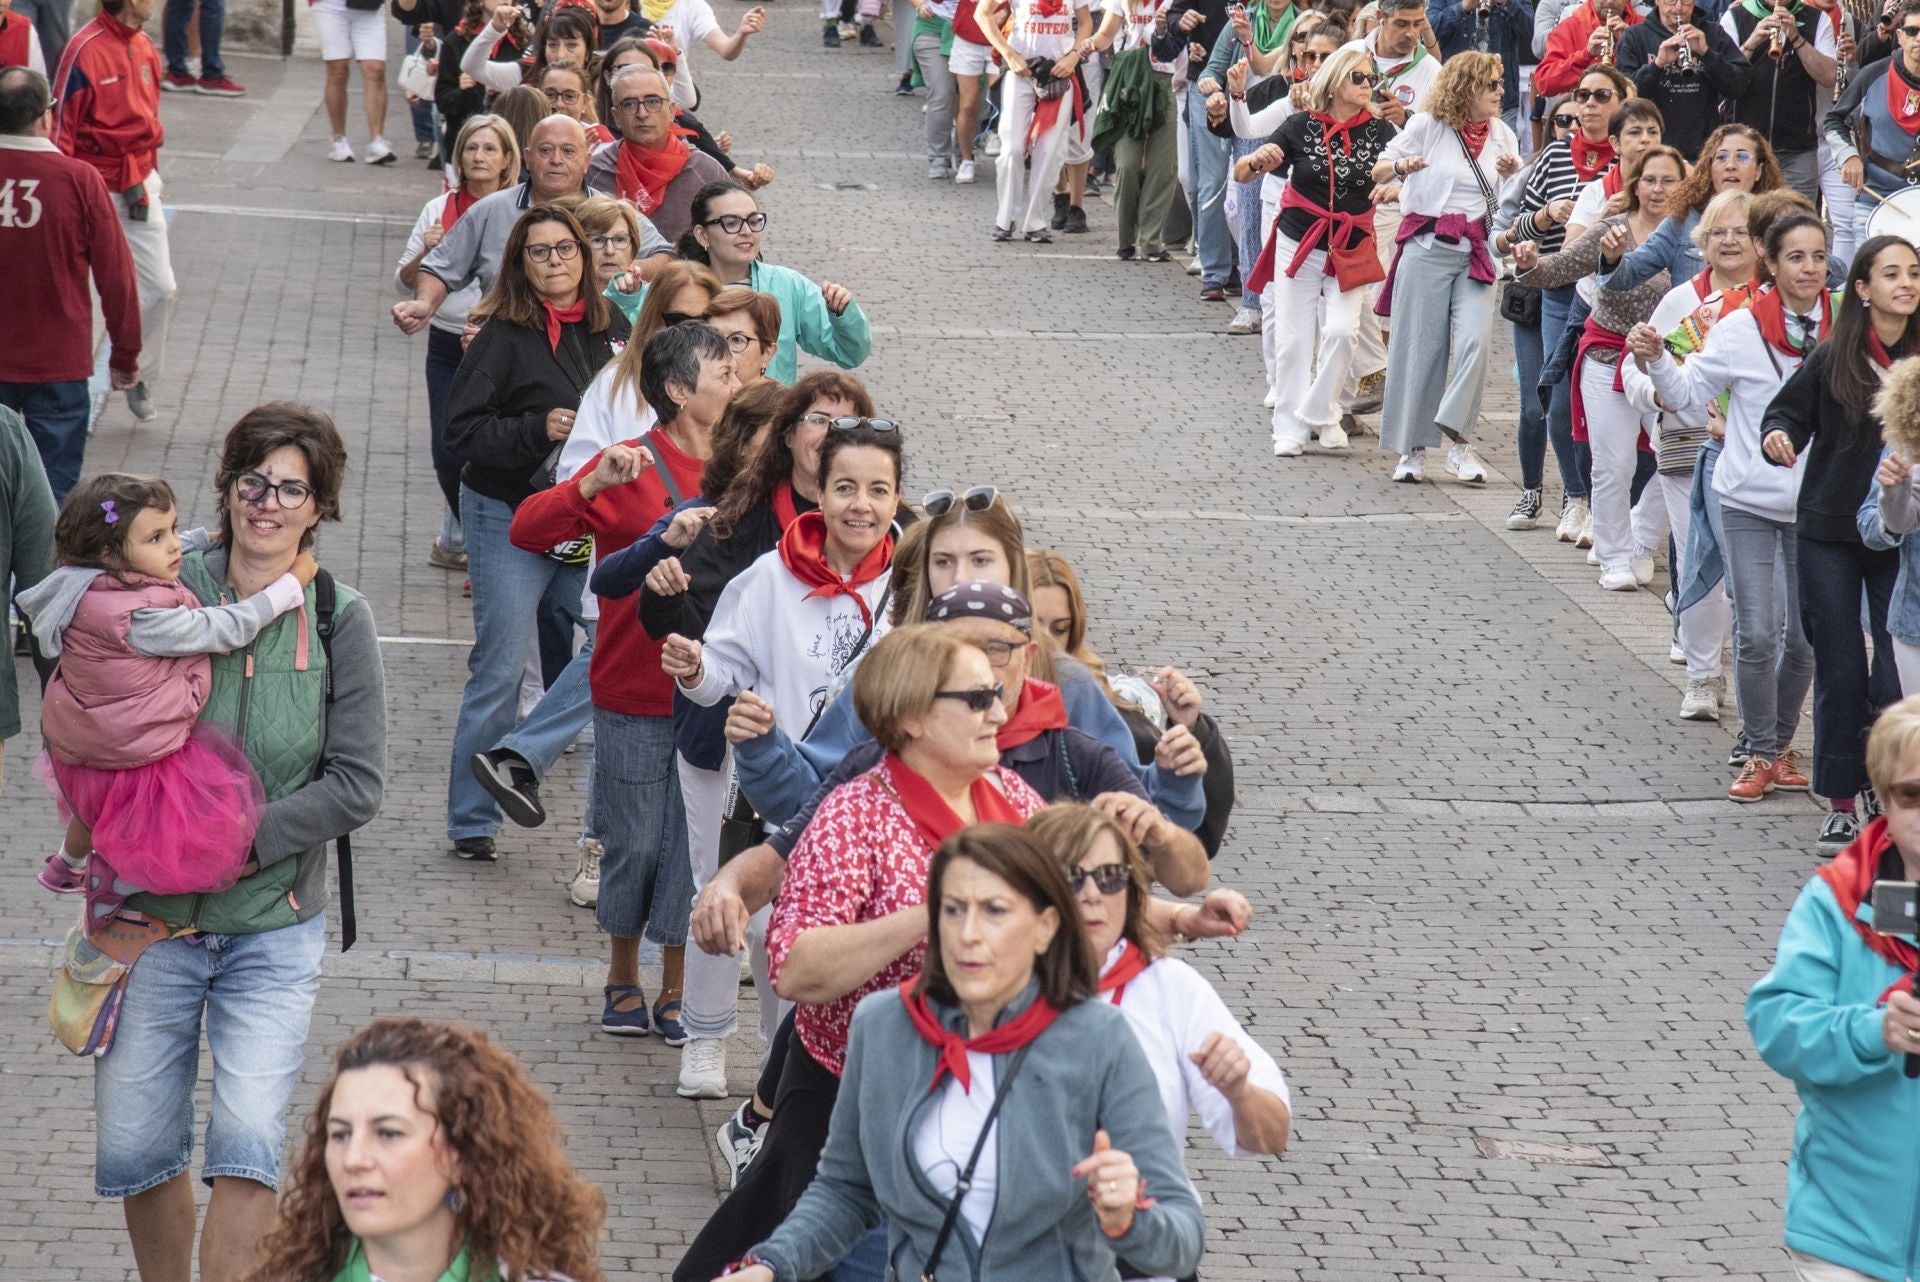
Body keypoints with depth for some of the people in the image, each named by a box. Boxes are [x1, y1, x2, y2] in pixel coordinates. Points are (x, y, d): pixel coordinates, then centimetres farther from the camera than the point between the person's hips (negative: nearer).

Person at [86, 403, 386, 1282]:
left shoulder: (339, 620, -4)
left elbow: (357, 785, -6)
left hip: (274, 923, -1)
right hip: (152, 916, 1)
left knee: (248, 1140, -12)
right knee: (133, 1146, 5)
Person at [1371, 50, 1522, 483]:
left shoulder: (1501, 135, 12)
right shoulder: (1428, 126, 0)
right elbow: (1379, 171, -2)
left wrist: (1512, 172, -5)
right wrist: (1401, 166, -24)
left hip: (1477, 250, 3)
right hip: (1429, 247, -3)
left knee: (1474, 340, -14)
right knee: (1421, 346, 1)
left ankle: (1458, 438, -7)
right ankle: (1412, 447, 9)